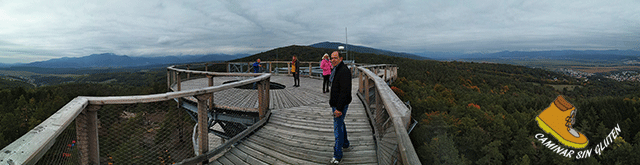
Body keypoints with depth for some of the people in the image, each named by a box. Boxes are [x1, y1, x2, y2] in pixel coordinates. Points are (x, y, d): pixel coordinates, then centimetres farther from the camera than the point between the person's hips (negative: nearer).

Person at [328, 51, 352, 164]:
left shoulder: (344, 71, -22)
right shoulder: (335, 69, 12)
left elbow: (345, 91, -26)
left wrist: (339, 108, -27)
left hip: (341, 105, -10)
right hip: (335, 103, 10)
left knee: (338, 128, -5)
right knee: (340, 124, 24)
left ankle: (337, 156, 5)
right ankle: (345, 144, 44)